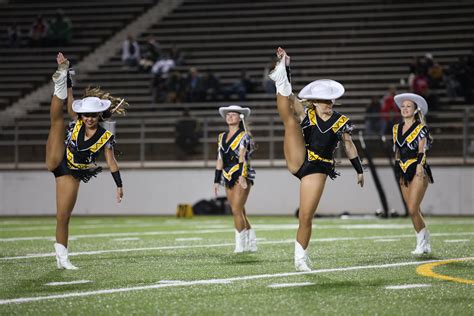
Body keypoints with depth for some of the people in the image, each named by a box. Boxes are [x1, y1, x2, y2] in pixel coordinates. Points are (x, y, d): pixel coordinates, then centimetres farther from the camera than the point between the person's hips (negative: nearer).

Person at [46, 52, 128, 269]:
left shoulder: (105, 137, -10)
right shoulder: (77, 122, -6)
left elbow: (111, 162, -6)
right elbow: (71, 103, -12)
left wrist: (119, 185, -6)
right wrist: (66, 75, -21)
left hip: (72, 173, -1)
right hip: (56, 161, 1)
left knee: (63, 216, -2)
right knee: (57, 121, -13)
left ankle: (62, 258, 7)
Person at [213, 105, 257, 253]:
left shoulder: (244, 136, -3)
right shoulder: (222, 137, 16)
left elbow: (242, 156, -16)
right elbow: (220, 159, 17)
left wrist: (242, 176, -26)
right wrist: (217, 180, 14)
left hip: (242, 175, -7)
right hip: (228, 177, 7)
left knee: (237, 210, -14)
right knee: (240, 211, 8)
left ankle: (240, 244, -10)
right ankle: (251, 242, 17)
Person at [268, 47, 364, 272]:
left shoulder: (341, 122, 3)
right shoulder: (306, 114, 1)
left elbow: (349, 147, 16)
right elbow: (290, 99, -12)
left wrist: (359, 170, 21)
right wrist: (285, 68, -23)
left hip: (317, 170, 0)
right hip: (298, 161, 0)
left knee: (306, 217, -1)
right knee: (290, 119, -18)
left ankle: (301, 258, 14)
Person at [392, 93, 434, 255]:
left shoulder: (421, 128, -4)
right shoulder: (396, 128, 13)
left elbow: (422, 150, -13)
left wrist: (419, 167, -26)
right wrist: (398, 171, 12)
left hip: (418, 171, -6)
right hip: (404, 173, 6)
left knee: (412, 209, -14)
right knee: (414, 211, 7)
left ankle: (421, 242, -2)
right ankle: (425, 243, 16)